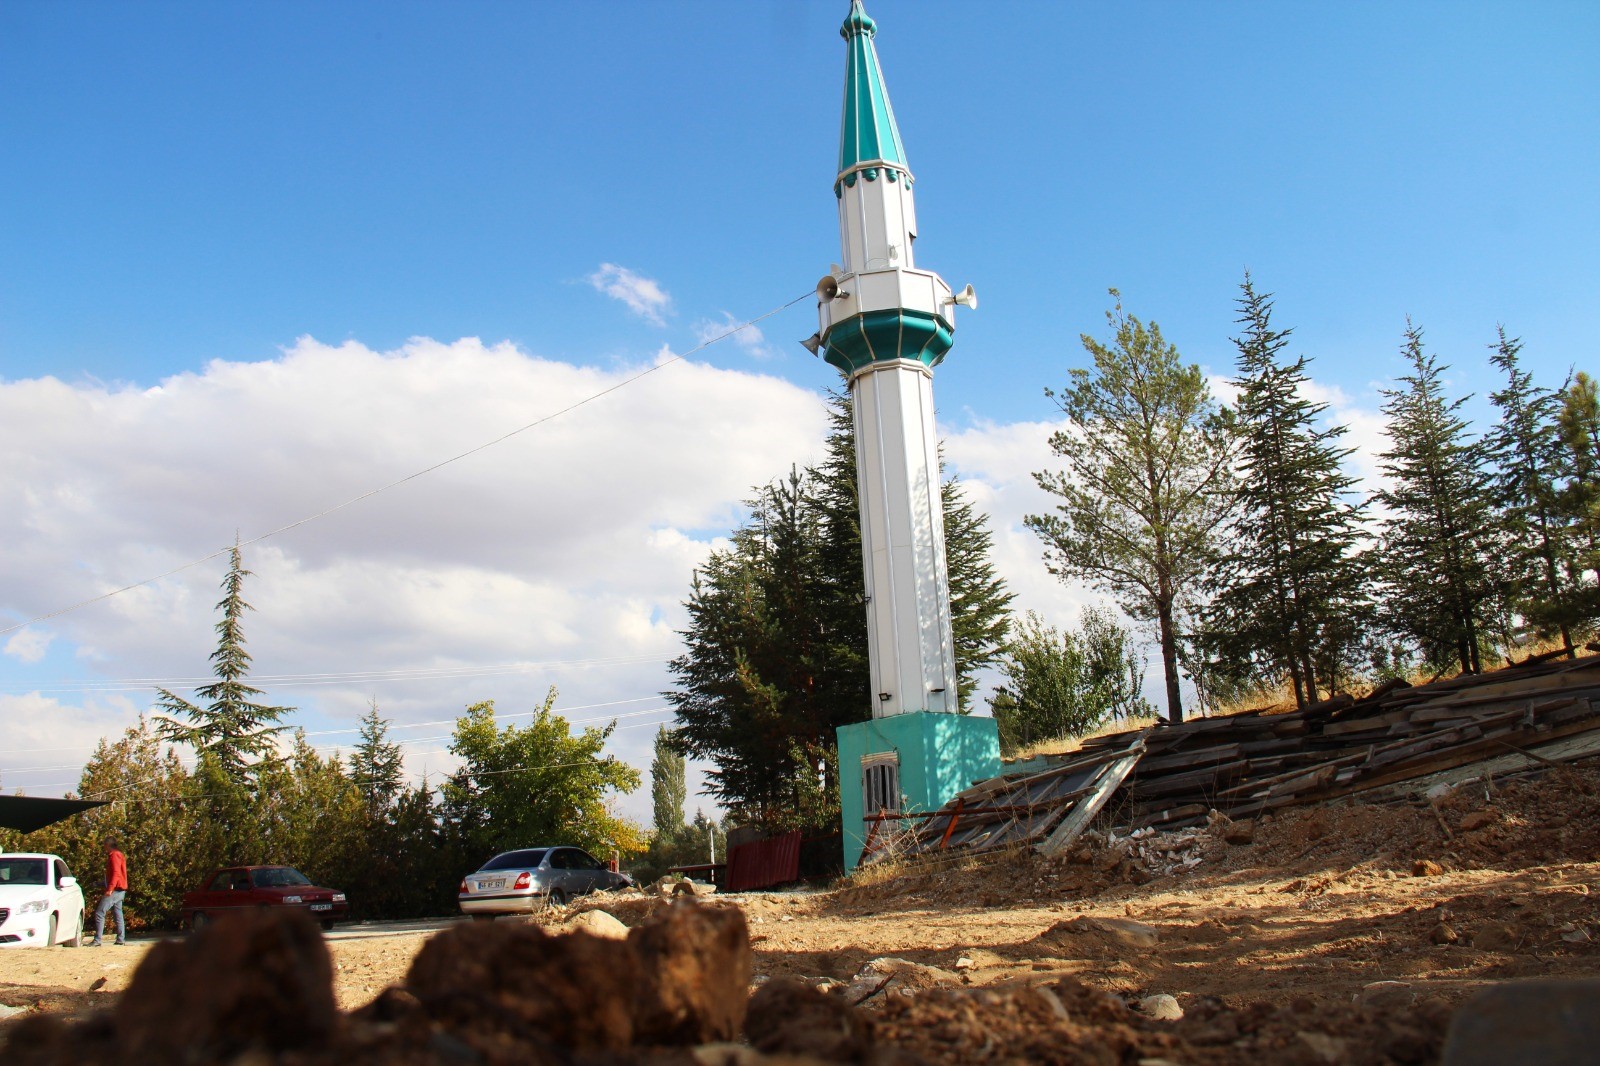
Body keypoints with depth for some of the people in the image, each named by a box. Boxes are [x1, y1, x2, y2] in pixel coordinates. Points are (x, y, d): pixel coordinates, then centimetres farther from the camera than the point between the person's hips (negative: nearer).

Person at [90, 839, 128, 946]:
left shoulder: (114, 856, -11)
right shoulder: (119, 855, 19)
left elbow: (116, 873, -21)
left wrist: (110, 889, -26)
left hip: (115, 890, -10)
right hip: (120, 890, 10)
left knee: (99, 912, -11)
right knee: (118, 913, 12)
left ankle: (97, 940, -14)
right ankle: (121, 938, 13)